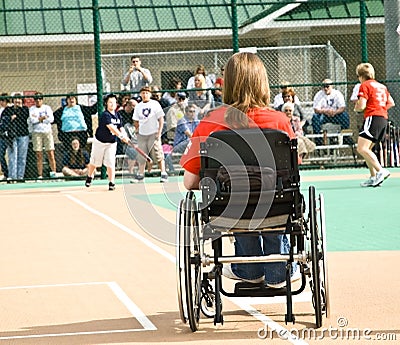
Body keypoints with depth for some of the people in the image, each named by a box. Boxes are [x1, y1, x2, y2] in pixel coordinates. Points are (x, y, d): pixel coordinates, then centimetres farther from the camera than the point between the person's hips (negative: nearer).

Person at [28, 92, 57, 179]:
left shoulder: (47, 108, 10)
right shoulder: (32, 109, 10)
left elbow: (51, 119, -5)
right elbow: (32, 120, -6)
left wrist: (37, 119, -5)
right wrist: (43, 117, -6)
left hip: (47, 132, 0)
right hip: (36, 132, 0)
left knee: (50, 153, -7)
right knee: (39, 155, -2)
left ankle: (53, 172, -5)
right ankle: (40, 175, -1)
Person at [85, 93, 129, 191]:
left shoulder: (118, 115, 1)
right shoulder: (105, 115, -21)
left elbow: (121, 128, -1)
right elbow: (111, 127, -32)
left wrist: (125, 136, -23)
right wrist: (121, 136, -41)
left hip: (111, 143, 4)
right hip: (99, 141, -4)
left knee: (110, 162, -8)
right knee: (94, 162, 10)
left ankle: (111, 182, -1)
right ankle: (89, 177, 35)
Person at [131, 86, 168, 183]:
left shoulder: (155, 104, -1)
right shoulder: (138, 106, 11)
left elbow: (161, 119, -3)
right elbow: (136, 121, 18)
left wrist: (159, 132, -10)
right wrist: (137, 129, 3)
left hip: (153, 134, -4)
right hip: (142, 134, 4)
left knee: (158, 154, -6)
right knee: (141, 155, 5)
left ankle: (163, 174, -2)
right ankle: (141, 174, 13)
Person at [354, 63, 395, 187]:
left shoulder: (365, 85, -2)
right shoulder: (382, 86, 21)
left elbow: (361, 106, -11)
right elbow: (391, 103, 24)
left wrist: (356, 108, 10)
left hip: (372, 117, -9)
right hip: (384, 119, 9)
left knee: (361, 148, -16)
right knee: (367, 149, 15)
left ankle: (380, 171, -27)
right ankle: (373, 177, 10)